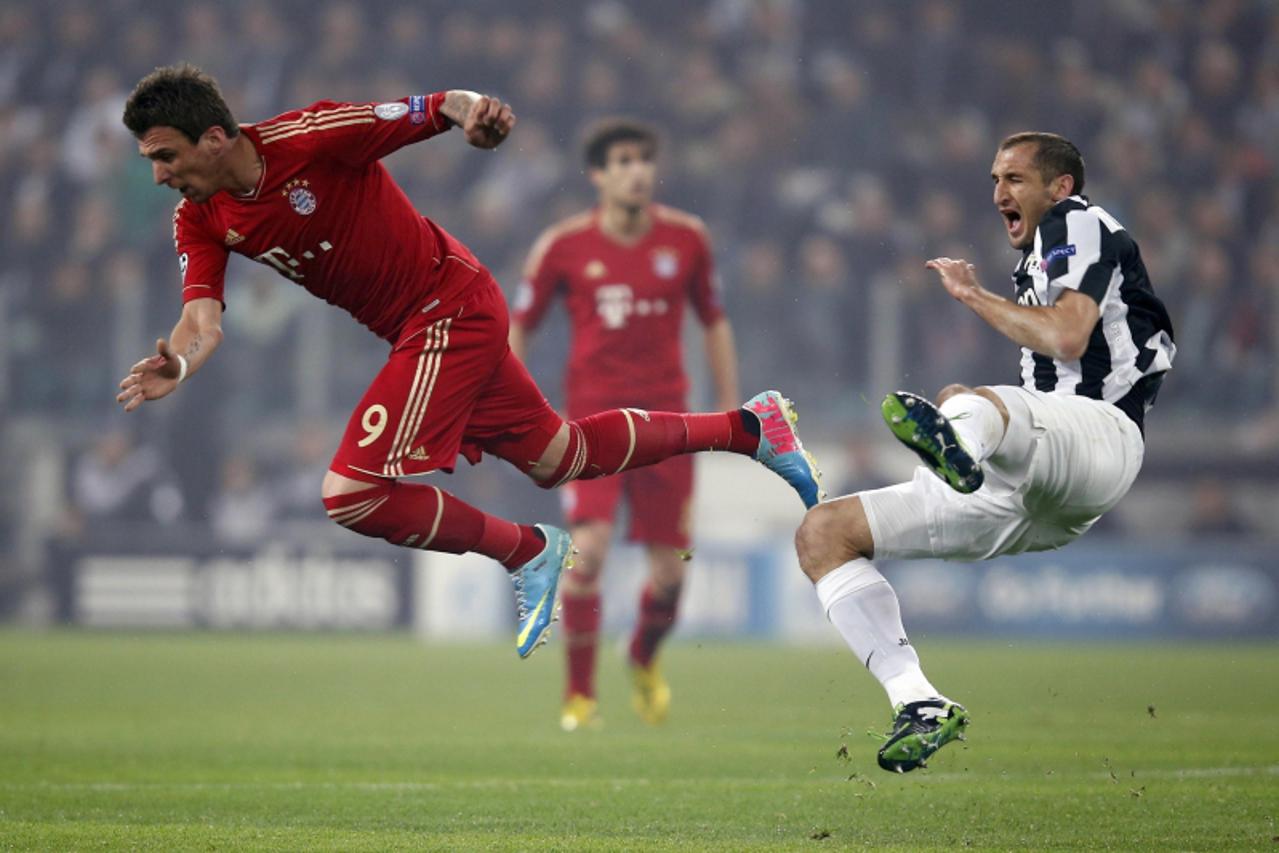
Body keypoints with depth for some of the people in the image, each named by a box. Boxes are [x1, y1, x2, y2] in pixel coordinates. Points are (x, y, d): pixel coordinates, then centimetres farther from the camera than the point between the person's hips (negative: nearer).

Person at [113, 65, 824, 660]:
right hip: (412, 330, 8)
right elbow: (203, 318, -10)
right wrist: (177, 364, -34)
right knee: (558, 457, 22)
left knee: (348, 495, -17)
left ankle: (529, 554, 1)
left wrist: (472, 111, -44)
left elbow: (432, 109, -21)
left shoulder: (310, 138, -24)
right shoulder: (199, 223, -3)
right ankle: (749, 426, 36)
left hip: (451, 307, -8)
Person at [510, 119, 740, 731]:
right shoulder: (564, 245, -4)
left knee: (670, 570, 2)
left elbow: (714, 321, 14)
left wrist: (731, 407, 11)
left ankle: (645, 658, 36)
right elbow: (518, 324, 5)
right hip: (593, 411, -2)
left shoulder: (686, 238, 3)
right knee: (587, 551, -18)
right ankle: (579, 695, -4)